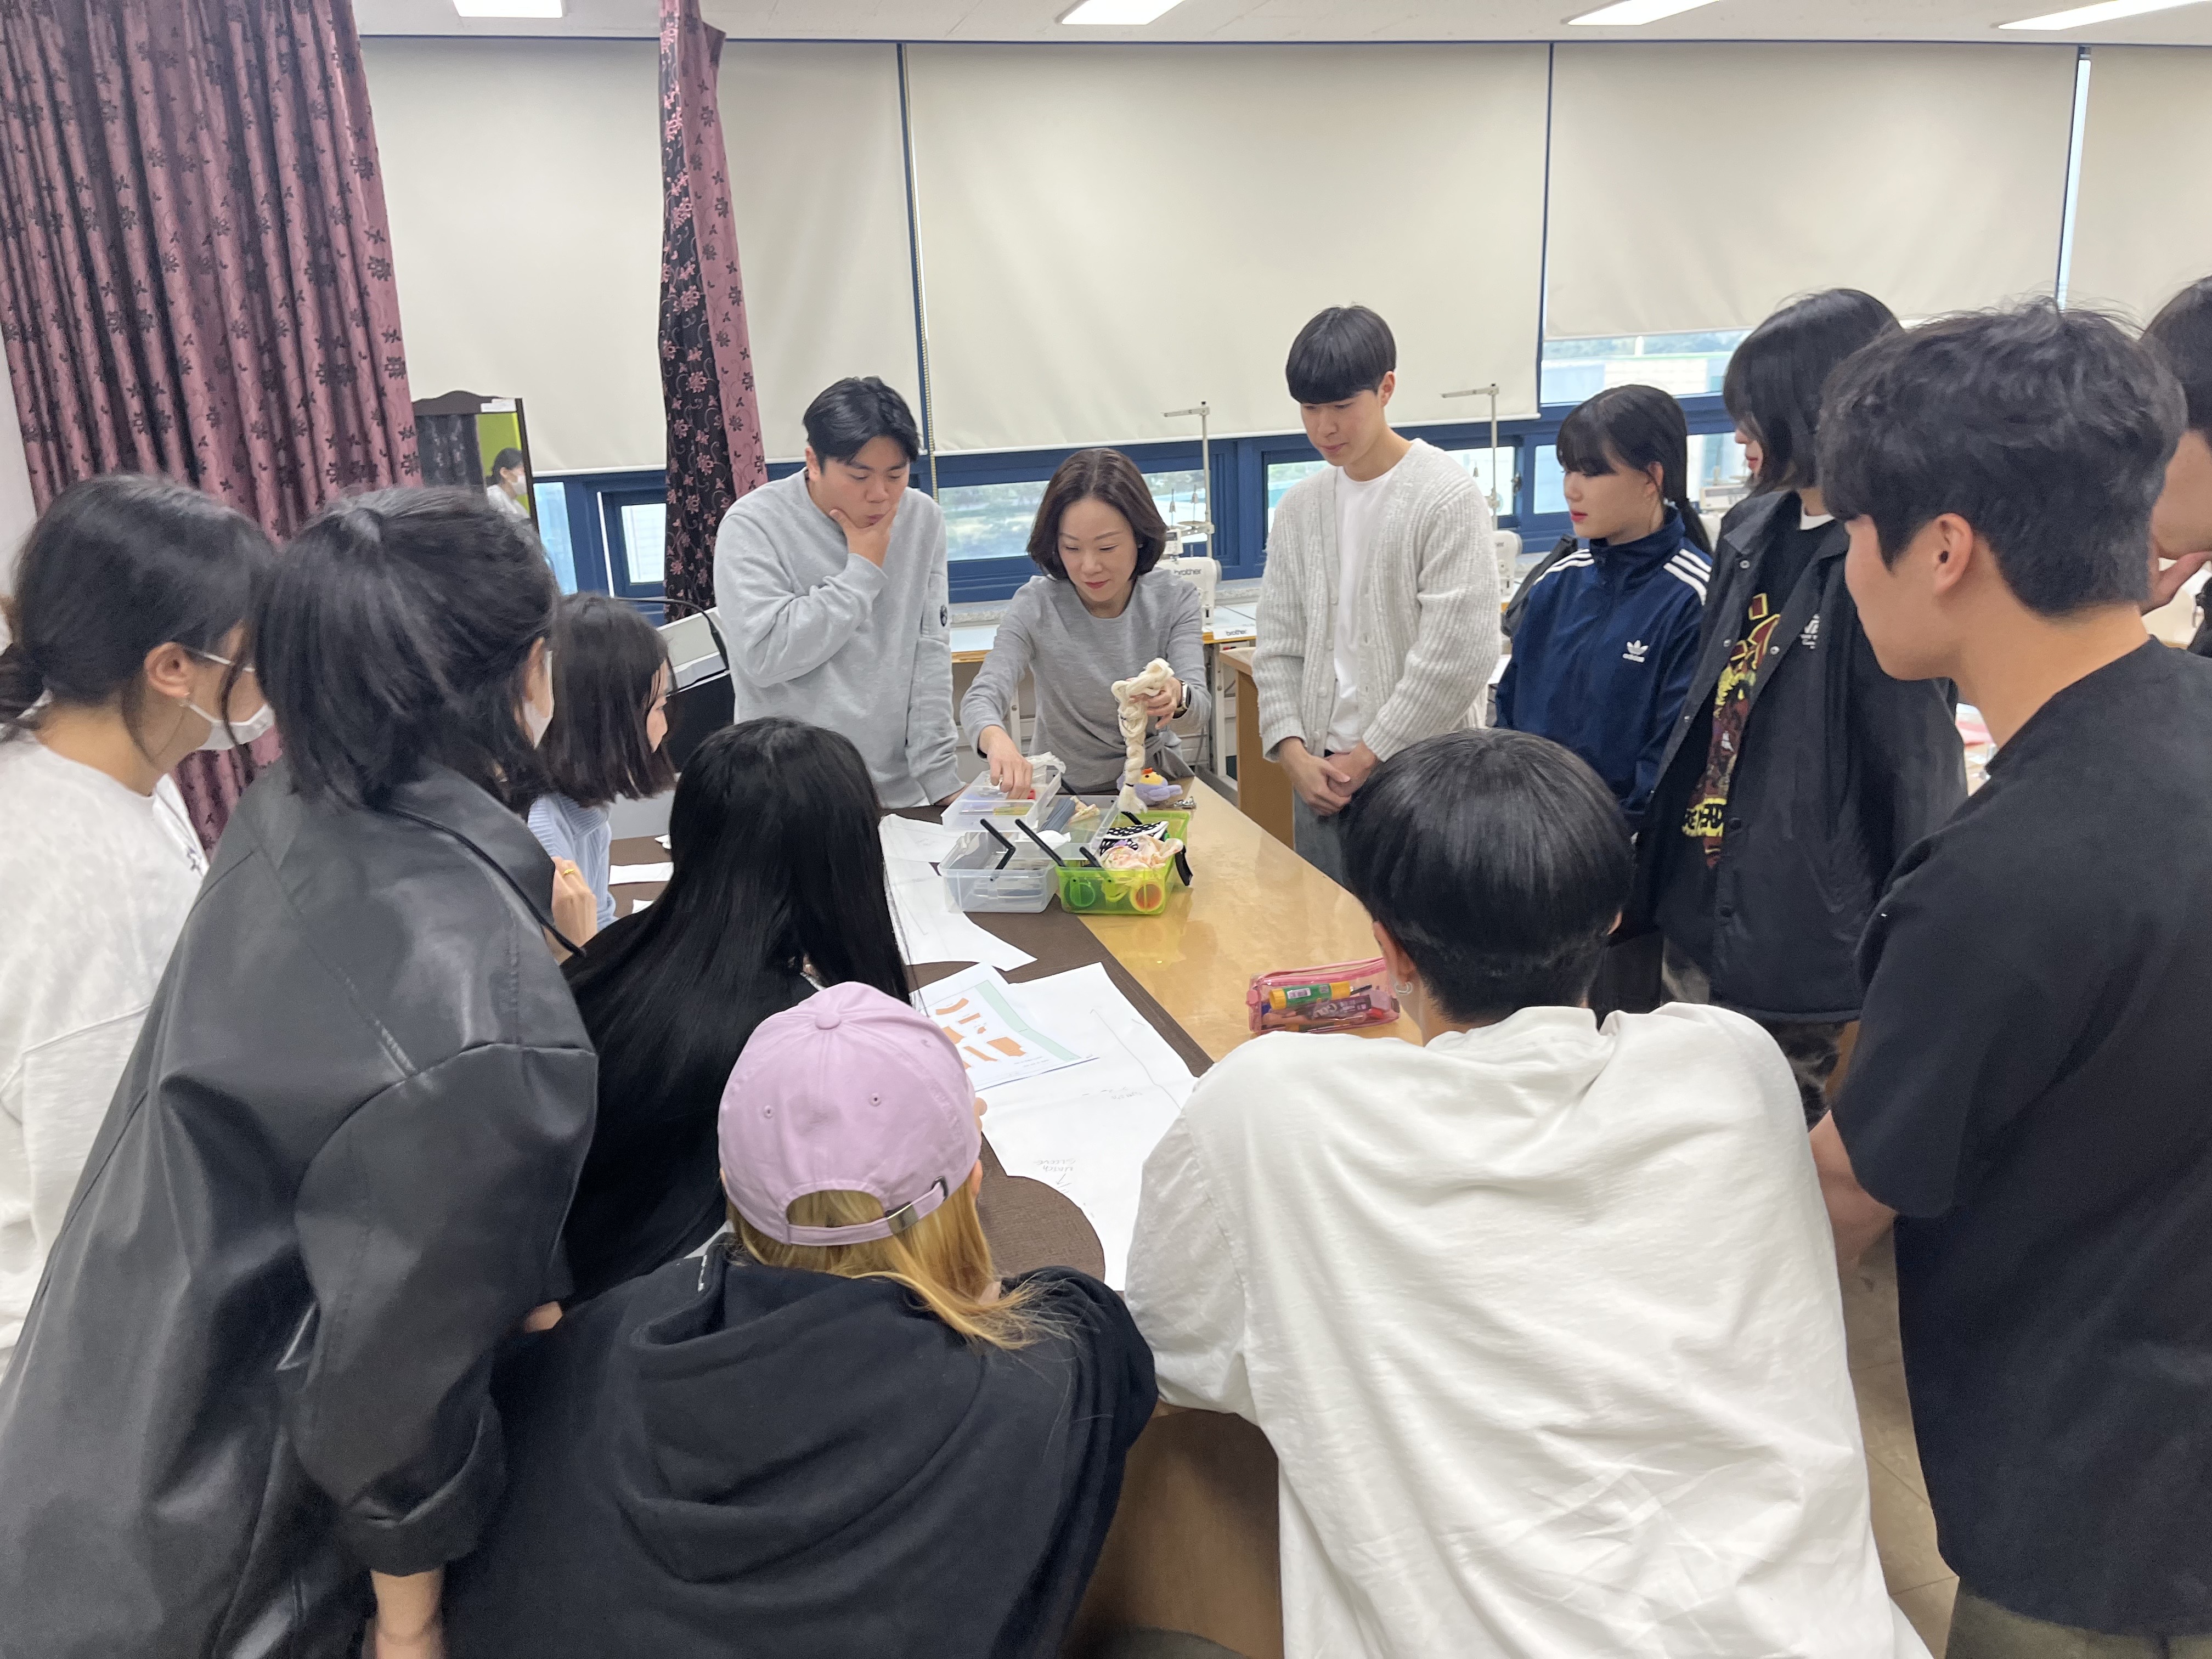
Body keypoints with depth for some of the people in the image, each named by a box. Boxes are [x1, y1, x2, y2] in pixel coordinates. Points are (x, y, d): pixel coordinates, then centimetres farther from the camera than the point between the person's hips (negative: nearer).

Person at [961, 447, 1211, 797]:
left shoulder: (1175, 601, -4)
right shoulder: (1036, 607, -9)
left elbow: (1200, 704, -14)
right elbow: (982, 698, -19)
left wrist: (1176, 696, -40)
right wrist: (996, 740, -44)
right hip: (1064, 791, 1)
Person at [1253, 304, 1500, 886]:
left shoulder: (1448, 498, -10)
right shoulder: (1301, 506, 9)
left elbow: (1459, 657, -15)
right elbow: (1279, 645, 10)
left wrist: (1368, 756, -11)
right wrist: (1292, 749, -4)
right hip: (1320, 779, 5)